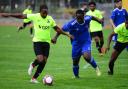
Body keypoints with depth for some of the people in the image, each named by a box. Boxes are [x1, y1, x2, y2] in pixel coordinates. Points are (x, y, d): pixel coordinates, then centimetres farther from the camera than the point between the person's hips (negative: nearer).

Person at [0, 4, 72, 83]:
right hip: (37, 41, -4)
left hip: (46, 42, 4)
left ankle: (34, 78, 15)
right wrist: (9, 15, -3)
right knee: (40, 60, -21)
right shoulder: (35, 16, -7)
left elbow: (57, 29, 14)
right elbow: (22, 16, -3)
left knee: (44, 62, 1)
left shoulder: (50, 19, 3)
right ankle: (33, 65, 16)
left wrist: (67, 34, 8)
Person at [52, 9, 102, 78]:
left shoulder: (87, 19, -17)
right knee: (75, 61, 6)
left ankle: (96, 67, 3)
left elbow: (92, 17, 7)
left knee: (87, 57, -26)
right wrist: (55, 37, -29)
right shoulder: (71, 24, -26)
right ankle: (76, 76, 33)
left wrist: (98, 20, 23)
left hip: (86, 42, 0)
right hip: (76, 43, 0)